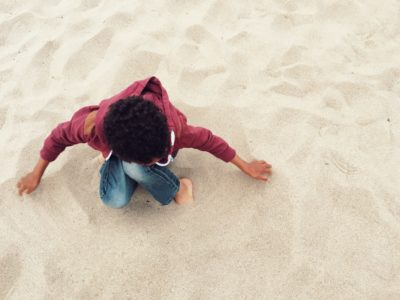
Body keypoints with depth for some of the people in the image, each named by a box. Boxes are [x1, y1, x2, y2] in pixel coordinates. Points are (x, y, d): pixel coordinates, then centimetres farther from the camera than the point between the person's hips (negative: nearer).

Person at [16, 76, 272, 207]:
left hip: (159, 140, -1)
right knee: (115, 201, -24)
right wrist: (37, 175, 0)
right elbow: (60, 136, -17)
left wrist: (245, 167, -8)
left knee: (136, 169, -37)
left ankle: (176, 187, -7)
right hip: (120, 149, 2)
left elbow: (207, 139, -22)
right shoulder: (94, 124, -39)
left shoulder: (172, 126, -41)